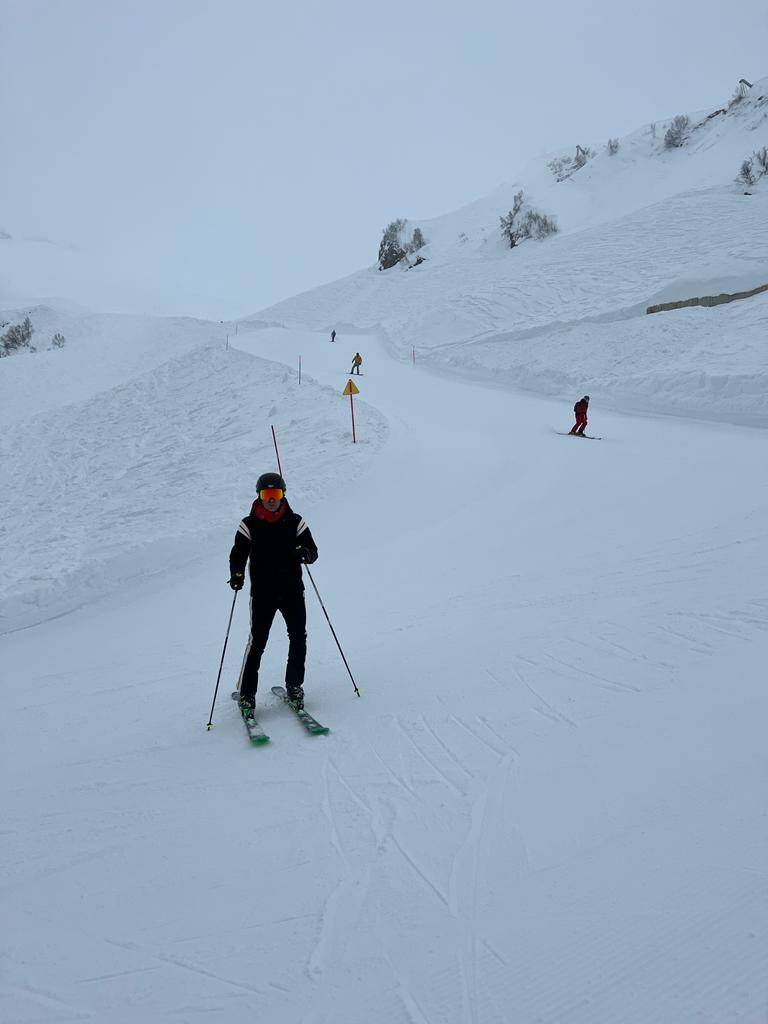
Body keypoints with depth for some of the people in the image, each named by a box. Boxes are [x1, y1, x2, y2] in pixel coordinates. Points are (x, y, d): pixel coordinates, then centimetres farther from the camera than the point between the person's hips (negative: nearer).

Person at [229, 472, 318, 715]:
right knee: (257, 640, -7)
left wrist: (306, 553, -18)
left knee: (299, 637, -4)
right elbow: (238, 555, 5)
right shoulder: (249, 525, 3)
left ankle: (294, 686, 14)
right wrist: (236, 575, -16)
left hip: (292, 589, 2)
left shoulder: (295, 522, 5)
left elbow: (313, 551, 6)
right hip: (262, 592, -2)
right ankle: (246, 694, 4)